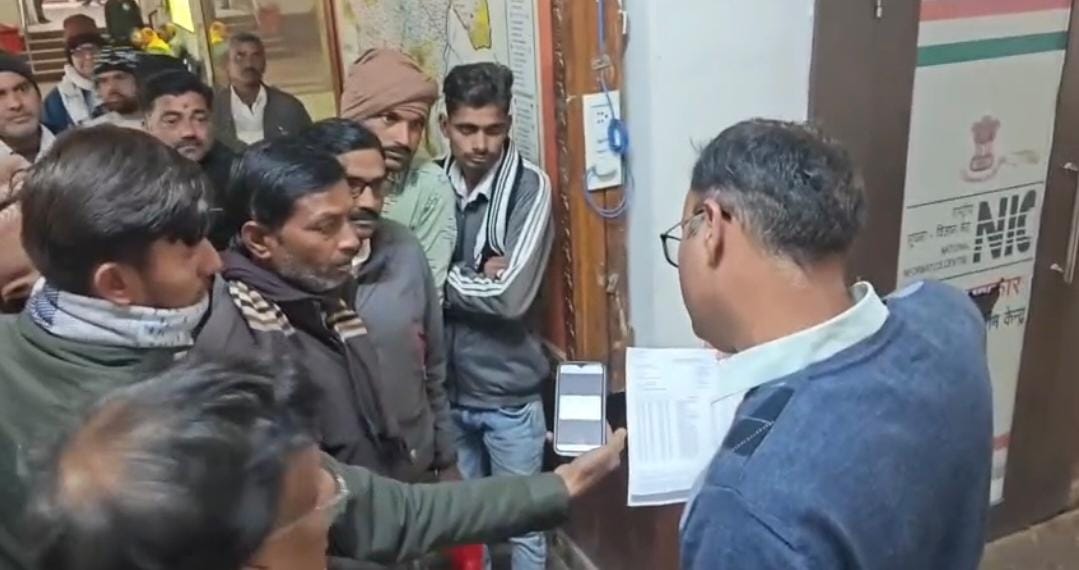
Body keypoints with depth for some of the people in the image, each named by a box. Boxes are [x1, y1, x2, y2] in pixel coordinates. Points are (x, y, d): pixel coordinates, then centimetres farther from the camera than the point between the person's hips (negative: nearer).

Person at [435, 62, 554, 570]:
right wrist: (475, 277, -18)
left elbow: (511, 295, -21)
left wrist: (444, 277, -11)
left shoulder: (530, 187, -13)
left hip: (509, 391, -3)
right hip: (447, 387, 3)